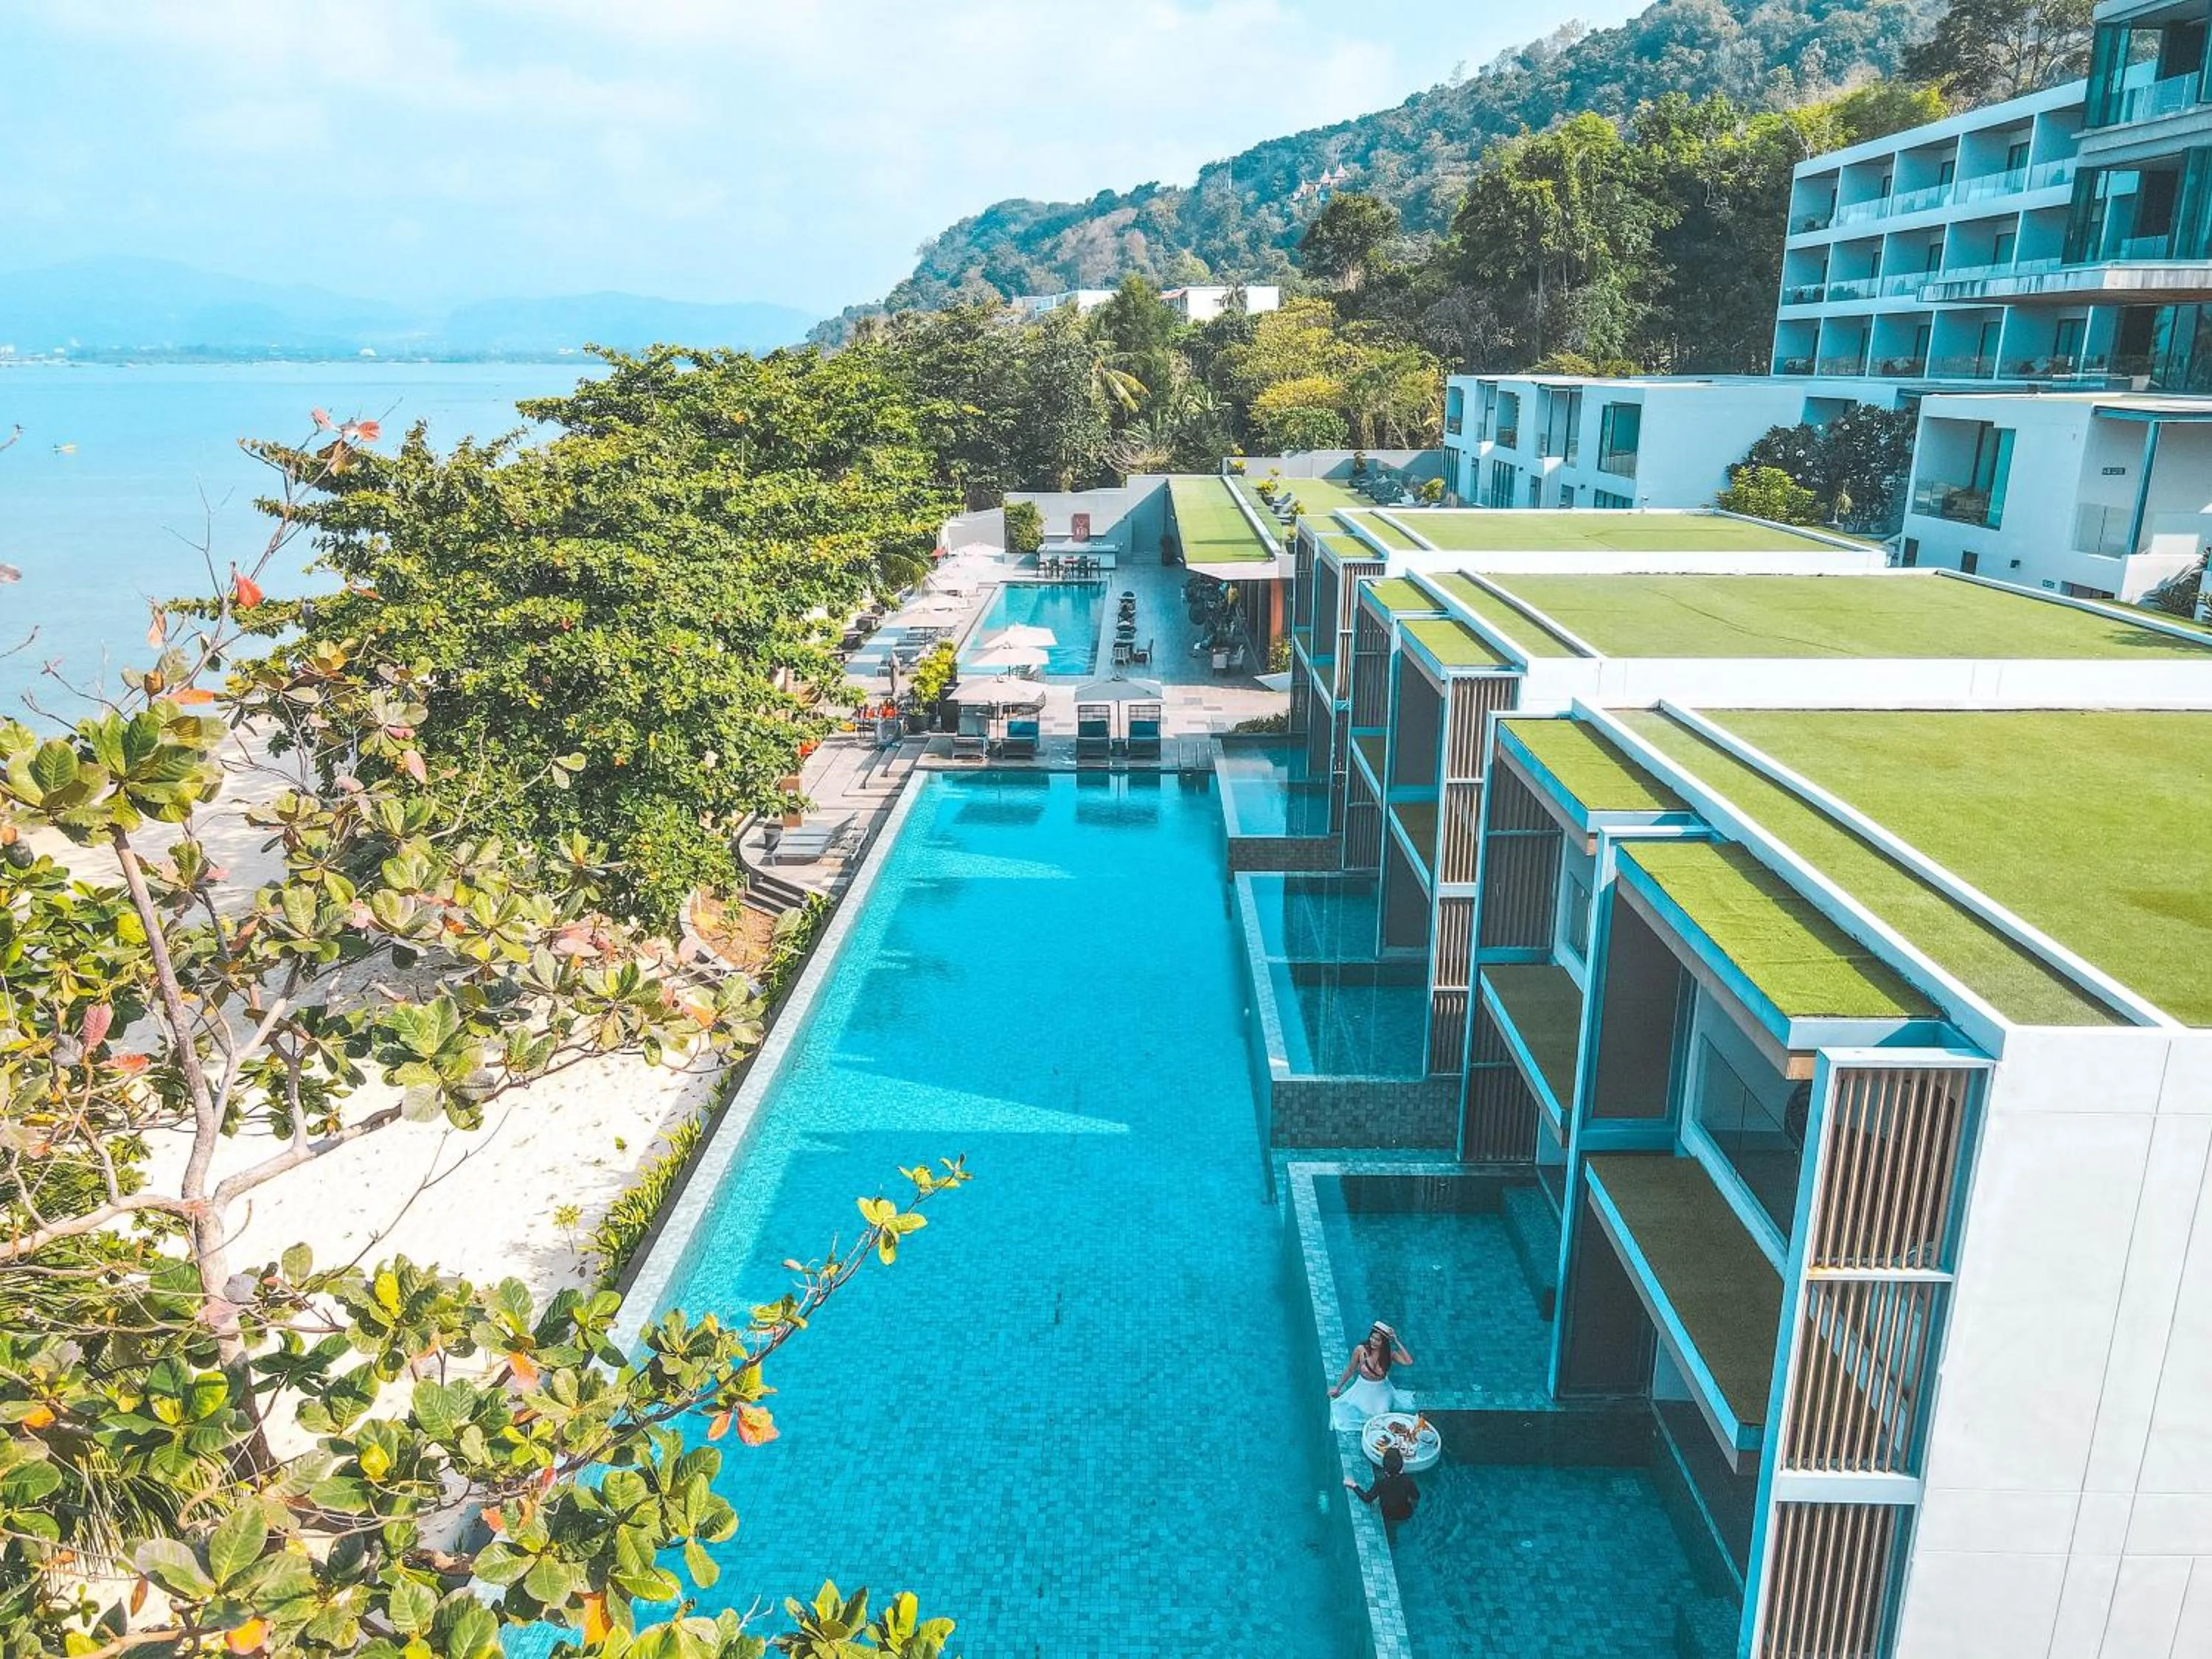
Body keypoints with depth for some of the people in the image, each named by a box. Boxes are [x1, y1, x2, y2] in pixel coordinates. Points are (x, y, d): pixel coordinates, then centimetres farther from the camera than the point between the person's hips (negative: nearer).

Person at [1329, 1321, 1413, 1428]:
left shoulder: (1389, 1353, -16)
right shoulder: (1360, 1350, -19)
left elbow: (1409, 1362, -29)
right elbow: (1350, 1370, -5)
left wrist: (1397, 1342, -26)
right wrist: (1338, 1388, 4)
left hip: (1382, 1391, 0)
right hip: (1363, 1389, 0)